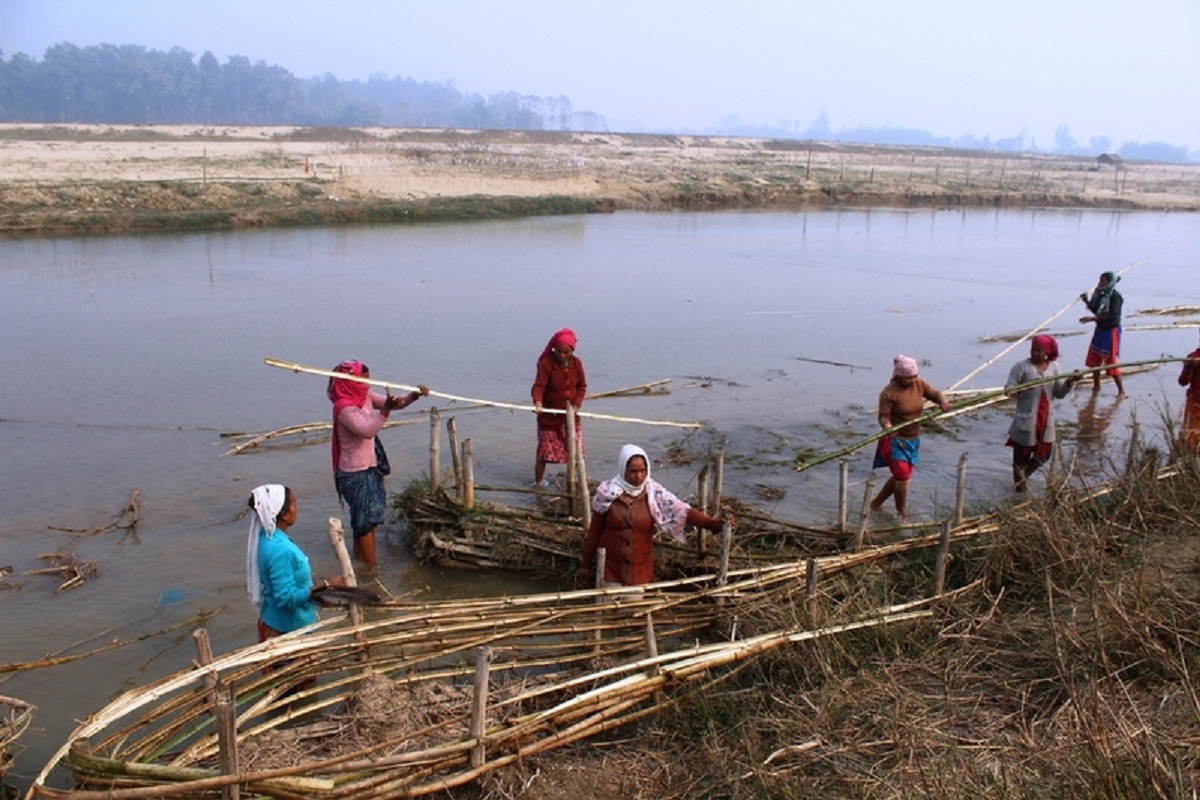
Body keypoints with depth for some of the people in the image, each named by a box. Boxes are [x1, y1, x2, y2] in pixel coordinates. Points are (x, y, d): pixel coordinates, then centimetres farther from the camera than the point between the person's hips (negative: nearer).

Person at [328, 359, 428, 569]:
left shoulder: (366, 398, 3)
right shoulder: (344, 408, -22)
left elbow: (397, 403, 3)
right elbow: (368, 430, -36)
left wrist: (414, 395, -16)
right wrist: (384, 410, -49)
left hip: (369, 468, 9)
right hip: (356, 473, -9)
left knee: (363, 519, 21)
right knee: (367, 520, -2)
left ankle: (359, 559, 37)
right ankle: (372, 568, 7)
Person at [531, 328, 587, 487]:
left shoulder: (576, 363, -3)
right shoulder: (546, 363, -19)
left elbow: (582, 386, 5)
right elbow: (539, 385, -29)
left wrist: (577, 404, -9)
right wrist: (538, 401, -48)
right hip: (549, 415, -5)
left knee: (575, 449, 9)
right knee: (545, 449, -1)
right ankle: (538, 481, 12)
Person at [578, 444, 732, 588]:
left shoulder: (654, 493, -8)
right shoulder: (607, 493, -9)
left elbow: (682, 511, -19)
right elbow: (595, 531, -2)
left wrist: (712, 523, -35)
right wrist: (585, 565, 3)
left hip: (640, 569, 1)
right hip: (611, 568, -1)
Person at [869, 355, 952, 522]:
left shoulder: (919, 384, -2)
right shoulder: (889, 393, -21)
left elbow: (935, 394, 4)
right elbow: (884, 416, -21)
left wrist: (943, 401, -19)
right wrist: (887, 427, -42)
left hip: (913, 440, 7)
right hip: (895, 441, -7)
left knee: (901, 476, 15)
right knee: (902, 477, -10)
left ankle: (876, 503, 33)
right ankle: (901, 515, 8)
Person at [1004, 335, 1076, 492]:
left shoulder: (1054, 368, 6)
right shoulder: (1021, 366, -7)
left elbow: (1059, 393, 6)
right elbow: (1008, 388, -10)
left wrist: (1069, 382, -12)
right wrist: (1022, 389, -30)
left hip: (1046, 418, 5)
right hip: (1026, 418, -4)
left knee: (1045, 452, 11)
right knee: (1022, 452, 4)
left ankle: (1024, 475, 36)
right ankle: (1019, 481, 24)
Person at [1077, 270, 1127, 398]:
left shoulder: (1115, 296, -18)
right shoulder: (1102, 294, 6)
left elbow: (1112, 316, -27)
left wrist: (1092, 319, -33)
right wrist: (1087, 301, -3)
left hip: (1111, 330, -9)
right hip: (1100, 329, 9)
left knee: (1111, 363, -6)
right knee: (1094, 360, 15)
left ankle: (1121, 391, 3)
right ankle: (1096, 386, 31)